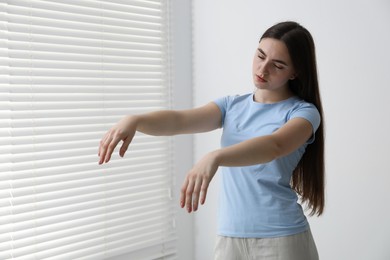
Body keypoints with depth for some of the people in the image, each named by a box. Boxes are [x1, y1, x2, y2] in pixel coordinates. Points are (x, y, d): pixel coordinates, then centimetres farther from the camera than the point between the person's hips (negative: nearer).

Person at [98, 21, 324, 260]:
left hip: (281, 238, -4)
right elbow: (179, 120, -6)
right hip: (230, 237, 4)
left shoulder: (304, 112, -5)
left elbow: (275, 145, -26)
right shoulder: (231, 105, 9)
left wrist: (215, 157, -41)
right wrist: (134, 120, -25)